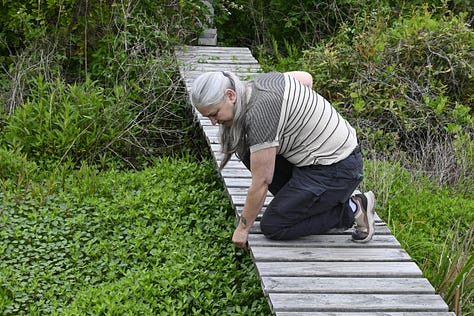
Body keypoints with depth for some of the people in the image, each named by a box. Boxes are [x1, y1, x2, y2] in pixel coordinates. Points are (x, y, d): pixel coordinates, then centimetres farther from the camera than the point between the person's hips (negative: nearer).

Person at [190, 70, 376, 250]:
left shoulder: (260, 113, -25)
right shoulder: (261, 80, 0)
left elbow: (261, 182, -20)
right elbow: (306, 77, 18)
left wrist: (243, 228, -8)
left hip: (337, 170, -10)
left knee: (272, 227, -4)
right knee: (249, 152, 7)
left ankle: (351, 209, 1)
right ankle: (305, 203, 12)